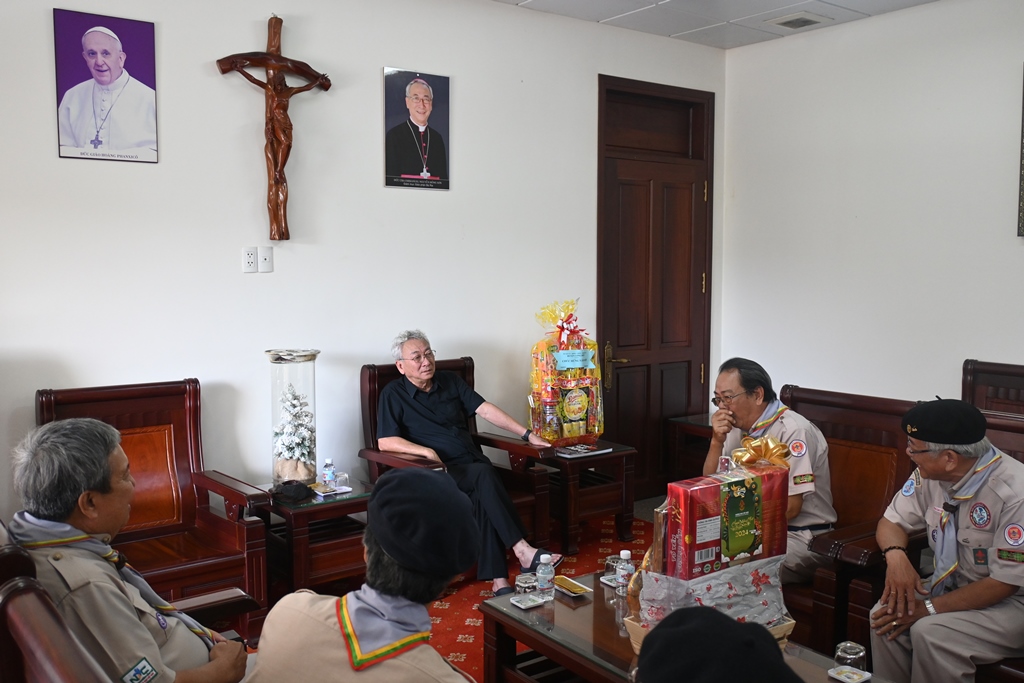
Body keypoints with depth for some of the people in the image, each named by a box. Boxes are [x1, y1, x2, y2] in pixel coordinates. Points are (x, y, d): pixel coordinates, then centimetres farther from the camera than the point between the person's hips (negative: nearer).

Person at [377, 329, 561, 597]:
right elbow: (385, 442, -8)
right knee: (485, 474, -33)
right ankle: (522, 549, -34)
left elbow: (485, 409, 8)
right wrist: (427, 451, -22)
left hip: (473, 465, 4)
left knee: (482, 497, -31)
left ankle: (498, 578, -34)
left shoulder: (451, 381, 15)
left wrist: (527, 434, -1)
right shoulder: (393, 394, 3)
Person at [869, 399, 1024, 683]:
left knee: (930, 633, -28)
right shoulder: (929, 475, -8)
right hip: (951, 584, 6)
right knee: (886, 617, -18)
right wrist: (896, 555, -20)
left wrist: (929, 608, -22)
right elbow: (892, 521, 4)